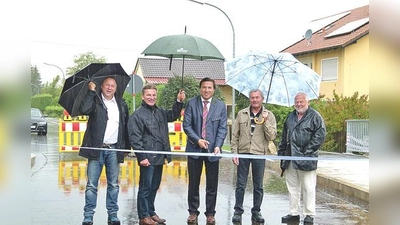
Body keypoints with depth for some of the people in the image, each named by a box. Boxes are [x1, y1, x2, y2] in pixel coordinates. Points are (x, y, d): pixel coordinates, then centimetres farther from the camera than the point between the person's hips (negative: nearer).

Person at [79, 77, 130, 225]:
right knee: (92, 185, 0)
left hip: (114, 150, 3)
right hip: (96, 149, -3)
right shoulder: (95, 100, 2)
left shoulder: (121, 104, 12)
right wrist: (91, 91, -12)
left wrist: (126, 148, 11)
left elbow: (126, 127, 14)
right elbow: (84, 109, -20)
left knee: (113, 185, 8)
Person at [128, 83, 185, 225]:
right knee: (145, 187, 1)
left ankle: (151, 212, 28)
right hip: (147, 158, -7)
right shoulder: (137, 115, -8)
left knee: (154, 187, 16)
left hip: (159, 157, 7)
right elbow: (135, 138, -13)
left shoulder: (160, 112, 12)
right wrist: (142, 157, -18)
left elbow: (173, 115, 28)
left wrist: (179, 102, 11)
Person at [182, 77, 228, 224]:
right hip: (194, 148, 0)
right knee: (193, 184, 8)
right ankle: (193, 212, 20)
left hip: (212, 149, 0)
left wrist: (218, 146, -14)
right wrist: (198, 140, -14)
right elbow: (186, 125, -3)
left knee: (212, 185, 6)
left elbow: (223, 128, -1)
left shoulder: (221, 106, 3)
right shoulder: (191, 103, 1)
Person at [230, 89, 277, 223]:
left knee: (258, 186, 8)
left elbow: (272, 136, -6)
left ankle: (256, 212, 19)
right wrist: (234, 152, 0)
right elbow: (235, 135, 7)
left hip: (259, 154, 0)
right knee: (240, 185, 5)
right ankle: (238, 211, 14)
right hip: (243, 153, 1)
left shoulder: (269, 115, 3)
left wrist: (265, 121, -15)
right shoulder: (242, 114, 6)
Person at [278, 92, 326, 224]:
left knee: (308, 187, 0)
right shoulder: (290, 117, 17)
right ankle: (294, 213, 22)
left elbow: (320, 135, -10)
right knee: (292, 187, 12)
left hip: (306, 159, -6)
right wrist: (281, 152, 14)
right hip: (290, 158, 7)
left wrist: (307, 151, -15)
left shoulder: (315, 116, -3)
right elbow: (284, 137, 22)